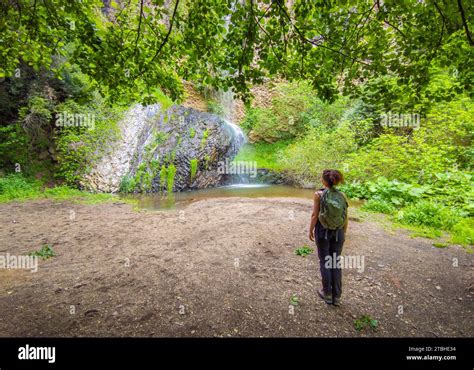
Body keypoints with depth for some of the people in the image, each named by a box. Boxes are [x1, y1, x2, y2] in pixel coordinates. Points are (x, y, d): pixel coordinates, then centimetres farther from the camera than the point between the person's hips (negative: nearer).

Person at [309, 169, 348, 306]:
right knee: (336, 262, 13)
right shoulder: (342, 195, -4)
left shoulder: (319, 194, -14)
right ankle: (336, 296, 22)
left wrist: (310, 231, 0)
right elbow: (345, 218, 1)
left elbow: (315, 215, -12)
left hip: (322, 231, -3)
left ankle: (327, 294, 23)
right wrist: (344, 233, 14)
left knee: (324, 262, 11)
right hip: (338, 232, 3)